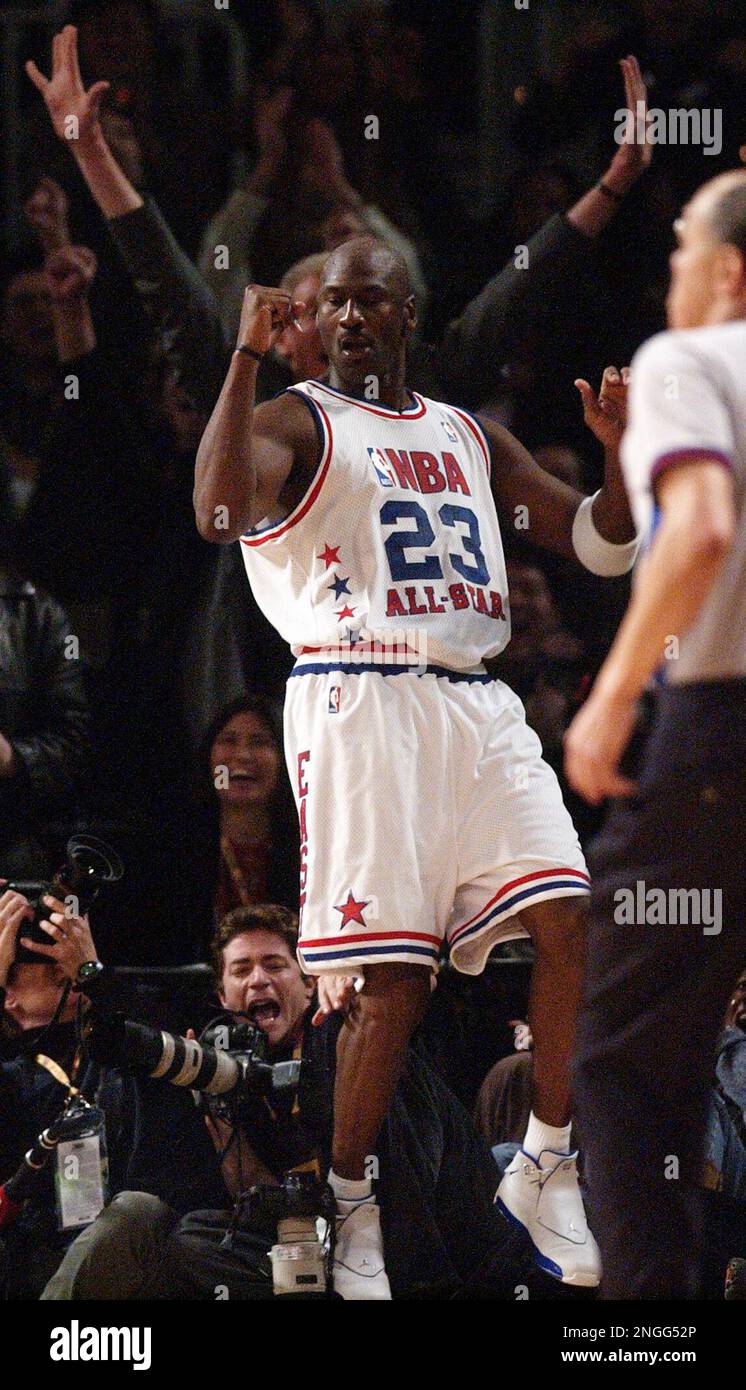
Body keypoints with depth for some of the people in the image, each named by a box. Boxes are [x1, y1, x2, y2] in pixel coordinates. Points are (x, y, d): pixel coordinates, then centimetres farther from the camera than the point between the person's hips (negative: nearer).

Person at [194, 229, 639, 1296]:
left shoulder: (471, 438, 22)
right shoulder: (298, 423, 4)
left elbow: (601, 546, 23)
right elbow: (219, 516, -18)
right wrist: (249, 357, -22)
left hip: (476, 706, 5)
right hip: (360, 703, -5)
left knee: (574, 923, -9)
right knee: (393, 976, -11)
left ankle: (545, 1172, 3)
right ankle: (349, 1209, 4)